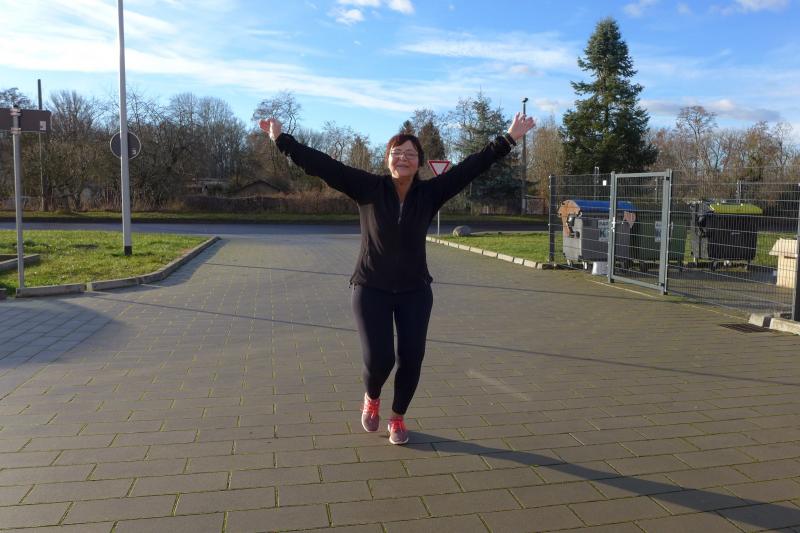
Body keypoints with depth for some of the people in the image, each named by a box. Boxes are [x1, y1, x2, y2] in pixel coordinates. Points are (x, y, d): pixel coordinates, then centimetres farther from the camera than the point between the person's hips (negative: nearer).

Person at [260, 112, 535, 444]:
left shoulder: (429, 193, -4)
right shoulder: (368, 188, -9)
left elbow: (471, 166, -4)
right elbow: (323, 165, -13)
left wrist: (508, 139, -5)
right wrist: (282, 140, -17)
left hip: (415, 291, 2)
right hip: (371, 289, -2)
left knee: (411, 360, 2)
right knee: (378, 359, -9)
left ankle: (398, 418, 28)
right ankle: (371, 398, 28)